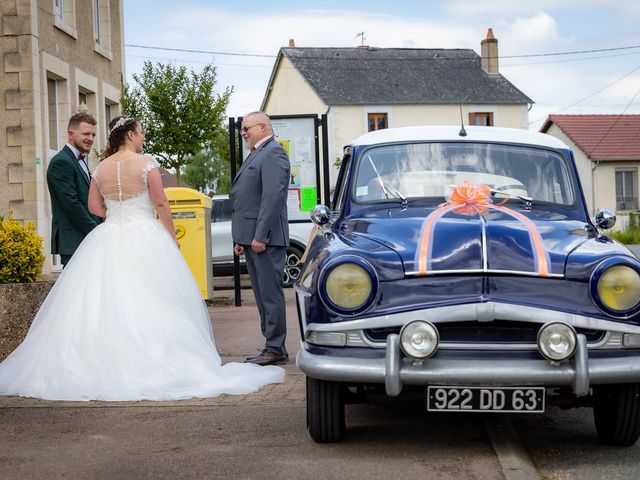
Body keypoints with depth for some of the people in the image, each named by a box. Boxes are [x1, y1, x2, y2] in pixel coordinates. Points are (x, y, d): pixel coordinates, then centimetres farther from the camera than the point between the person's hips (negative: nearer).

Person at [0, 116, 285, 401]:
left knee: (104, 301, 5)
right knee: (149, 302, -1)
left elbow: (94, 206, 8)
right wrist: (172, 236, 1)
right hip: (144, 237, -5)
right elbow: (160, 203, -8)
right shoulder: (146, 163, -7)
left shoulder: (101, 168, 7)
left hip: (109, 239, 5)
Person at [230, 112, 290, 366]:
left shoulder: (273, 153, -9)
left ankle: (275, 349, -4)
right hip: (252, 237, 10)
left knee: (270, 293, -7)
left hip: (265, 237, -10)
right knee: (262, 294, 11)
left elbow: (273, 196, -19)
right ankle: (273, 347, 15)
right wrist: (241, 239, 18)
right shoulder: (256, 154, 22)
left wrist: (260, 236, -22)